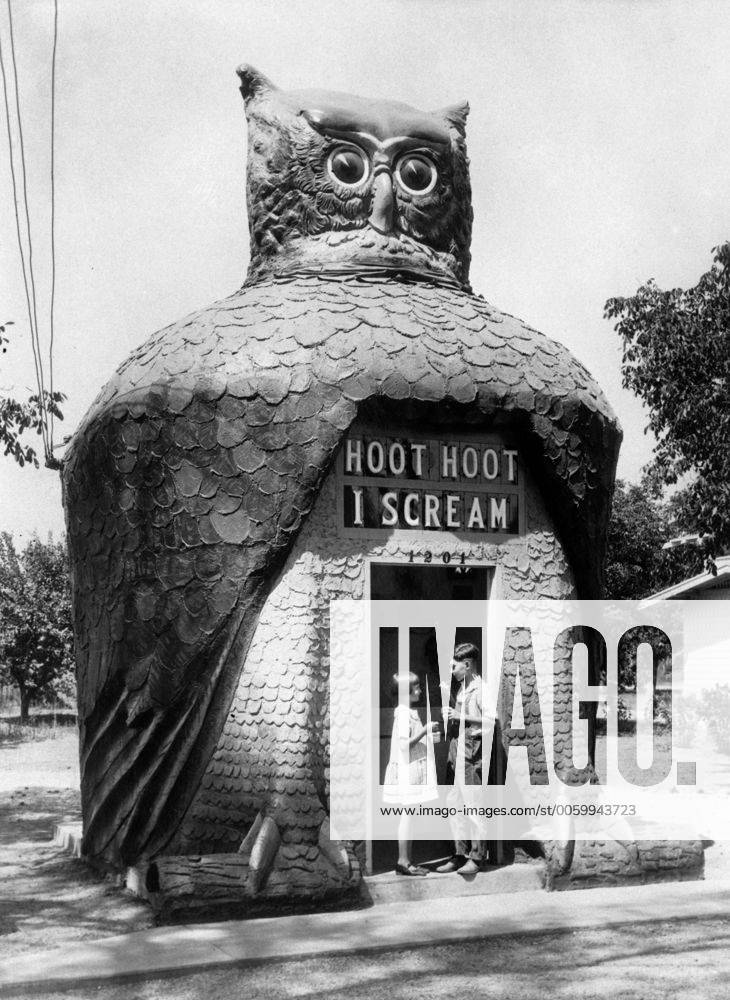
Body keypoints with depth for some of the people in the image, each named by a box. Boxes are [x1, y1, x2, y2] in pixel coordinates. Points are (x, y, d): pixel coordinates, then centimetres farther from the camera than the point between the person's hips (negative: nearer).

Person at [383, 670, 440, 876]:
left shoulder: (411, 712, 15)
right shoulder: (404, 714, -15)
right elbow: (404, 744, -21)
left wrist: (428, 731, 12)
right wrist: (426, 730, -19)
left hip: (414, 769, 10)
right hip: (407, 769, -10)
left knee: (408, 816, 11)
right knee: (407, 815, -6)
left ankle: (406, 861, 15)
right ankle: (403, 862, -3)